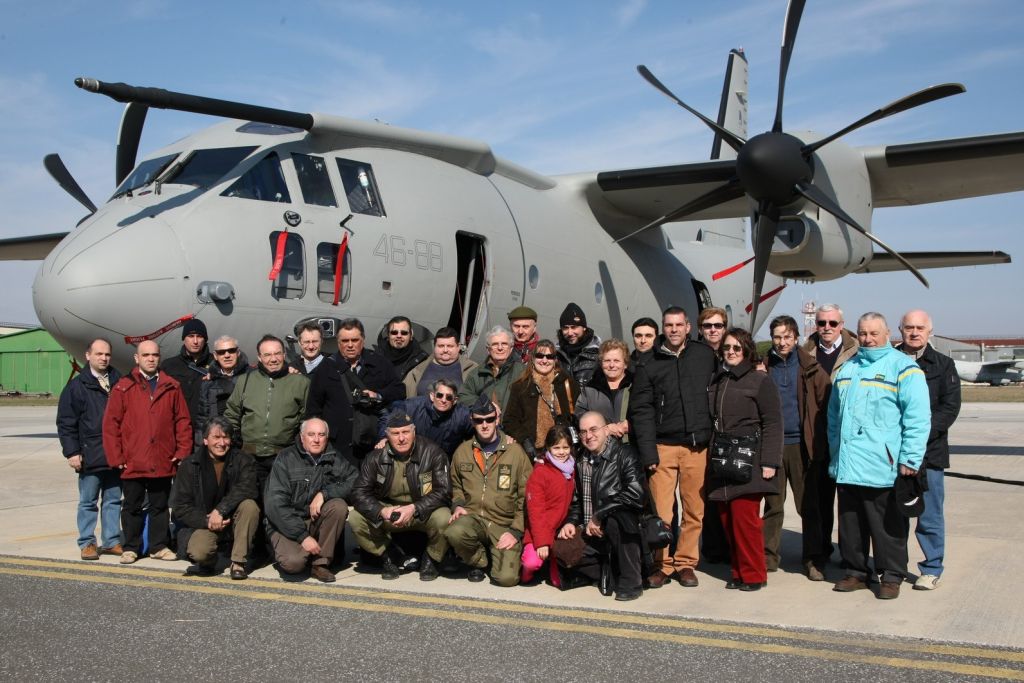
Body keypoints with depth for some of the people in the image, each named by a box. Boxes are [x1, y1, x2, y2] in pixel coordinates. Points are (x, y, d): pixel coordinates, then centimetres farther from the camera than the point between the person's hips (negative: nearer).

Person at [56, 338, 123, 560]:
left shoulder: (118, 382, 8)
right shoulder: (77, 386, -2)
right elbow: (66, 423, -3)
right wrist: (72, 452, -9)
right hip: (90, 456, -3)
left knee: (113, 500, 10)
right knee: (88, 502, 5)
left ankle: (112, 541, 18)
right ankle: (87, 542, 14)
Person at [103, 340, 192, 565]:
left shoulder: (172, 387, 4)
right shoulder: (123, 388, -2)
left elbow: (183, 421, 5)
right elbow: (110, 424, -3)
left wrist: (182, 452, -1)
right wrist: (116, 458, -7)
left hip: (163, 463, 2)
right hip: (132, 463, -2)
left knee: (160, 506, 11)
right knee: (132, 507, 10)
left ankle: (159, 546, 22)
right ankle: (131, 548, 20)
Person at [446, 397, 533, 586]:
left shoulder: (515, 452, -1)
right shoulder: (462, 452, 8)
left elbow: (526, 496, -1)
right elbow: (456, 485, 23)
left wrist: (516, 530, -8)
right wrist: (458, 505, 1)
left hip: (504, 524, -2)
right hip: (472, 517, 2)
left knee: (506, 577, -21)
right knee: (455, 532, -35)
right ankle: (478, 561, 1)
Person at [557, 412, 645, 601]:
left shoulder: (624, 454, -10)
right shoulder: (582, 463, 12)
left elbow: (635, 493, -25)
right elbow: (577, 501, 22)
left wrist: (598, 516, -20)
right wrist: (571, 522, 0)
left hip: (625, 529, -6)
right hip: (594, 535, 7)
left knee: (614, 518, -38)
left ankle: (631, 582, -21)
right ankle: (613, 576, -1)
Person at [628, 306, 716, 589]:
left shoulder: (705, 355, 7)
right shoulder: (650, 365, 4)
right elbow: (641, 410, 0)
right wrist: (648, 451, -8)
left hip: (697, 446, 1)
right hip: (664, 446, -1)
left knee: (694, 511, 6)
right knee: (661, 511, -2)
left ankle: (686, 563, 19)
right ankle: (662, 564, 11)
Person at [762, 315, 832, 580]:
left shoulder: (810, 368, 2)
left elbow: (826, 401, 1)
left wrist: (819, 438, -4)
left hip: (802, 444, -1)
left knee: (809, 505, 4)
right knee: (773, 504, 8)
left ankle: (814, 560, 13)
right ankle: (768, 556, 17)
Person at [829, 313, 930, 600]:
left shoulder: (903, 368, -3)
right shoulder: (847, 369, 16)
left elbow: (918, 418, -10)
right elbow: (834, 414, 23)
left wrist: (910, 459, -14)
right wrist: (835, 452, 17)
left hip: (883, 467, -6)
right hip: (847, 467, 6)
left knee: (888, 527, 3)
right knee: (850, 524, 12)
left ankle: (891, 577, 15)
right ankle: (855, 572, 24)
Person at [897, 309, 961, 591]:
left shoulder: (943, 365, 5)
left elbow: (950, 407, -2)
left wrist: (920, 436, -13)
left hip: (928, 452, -1)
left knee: (930, 516, 4)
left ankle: (932, 569, 17)